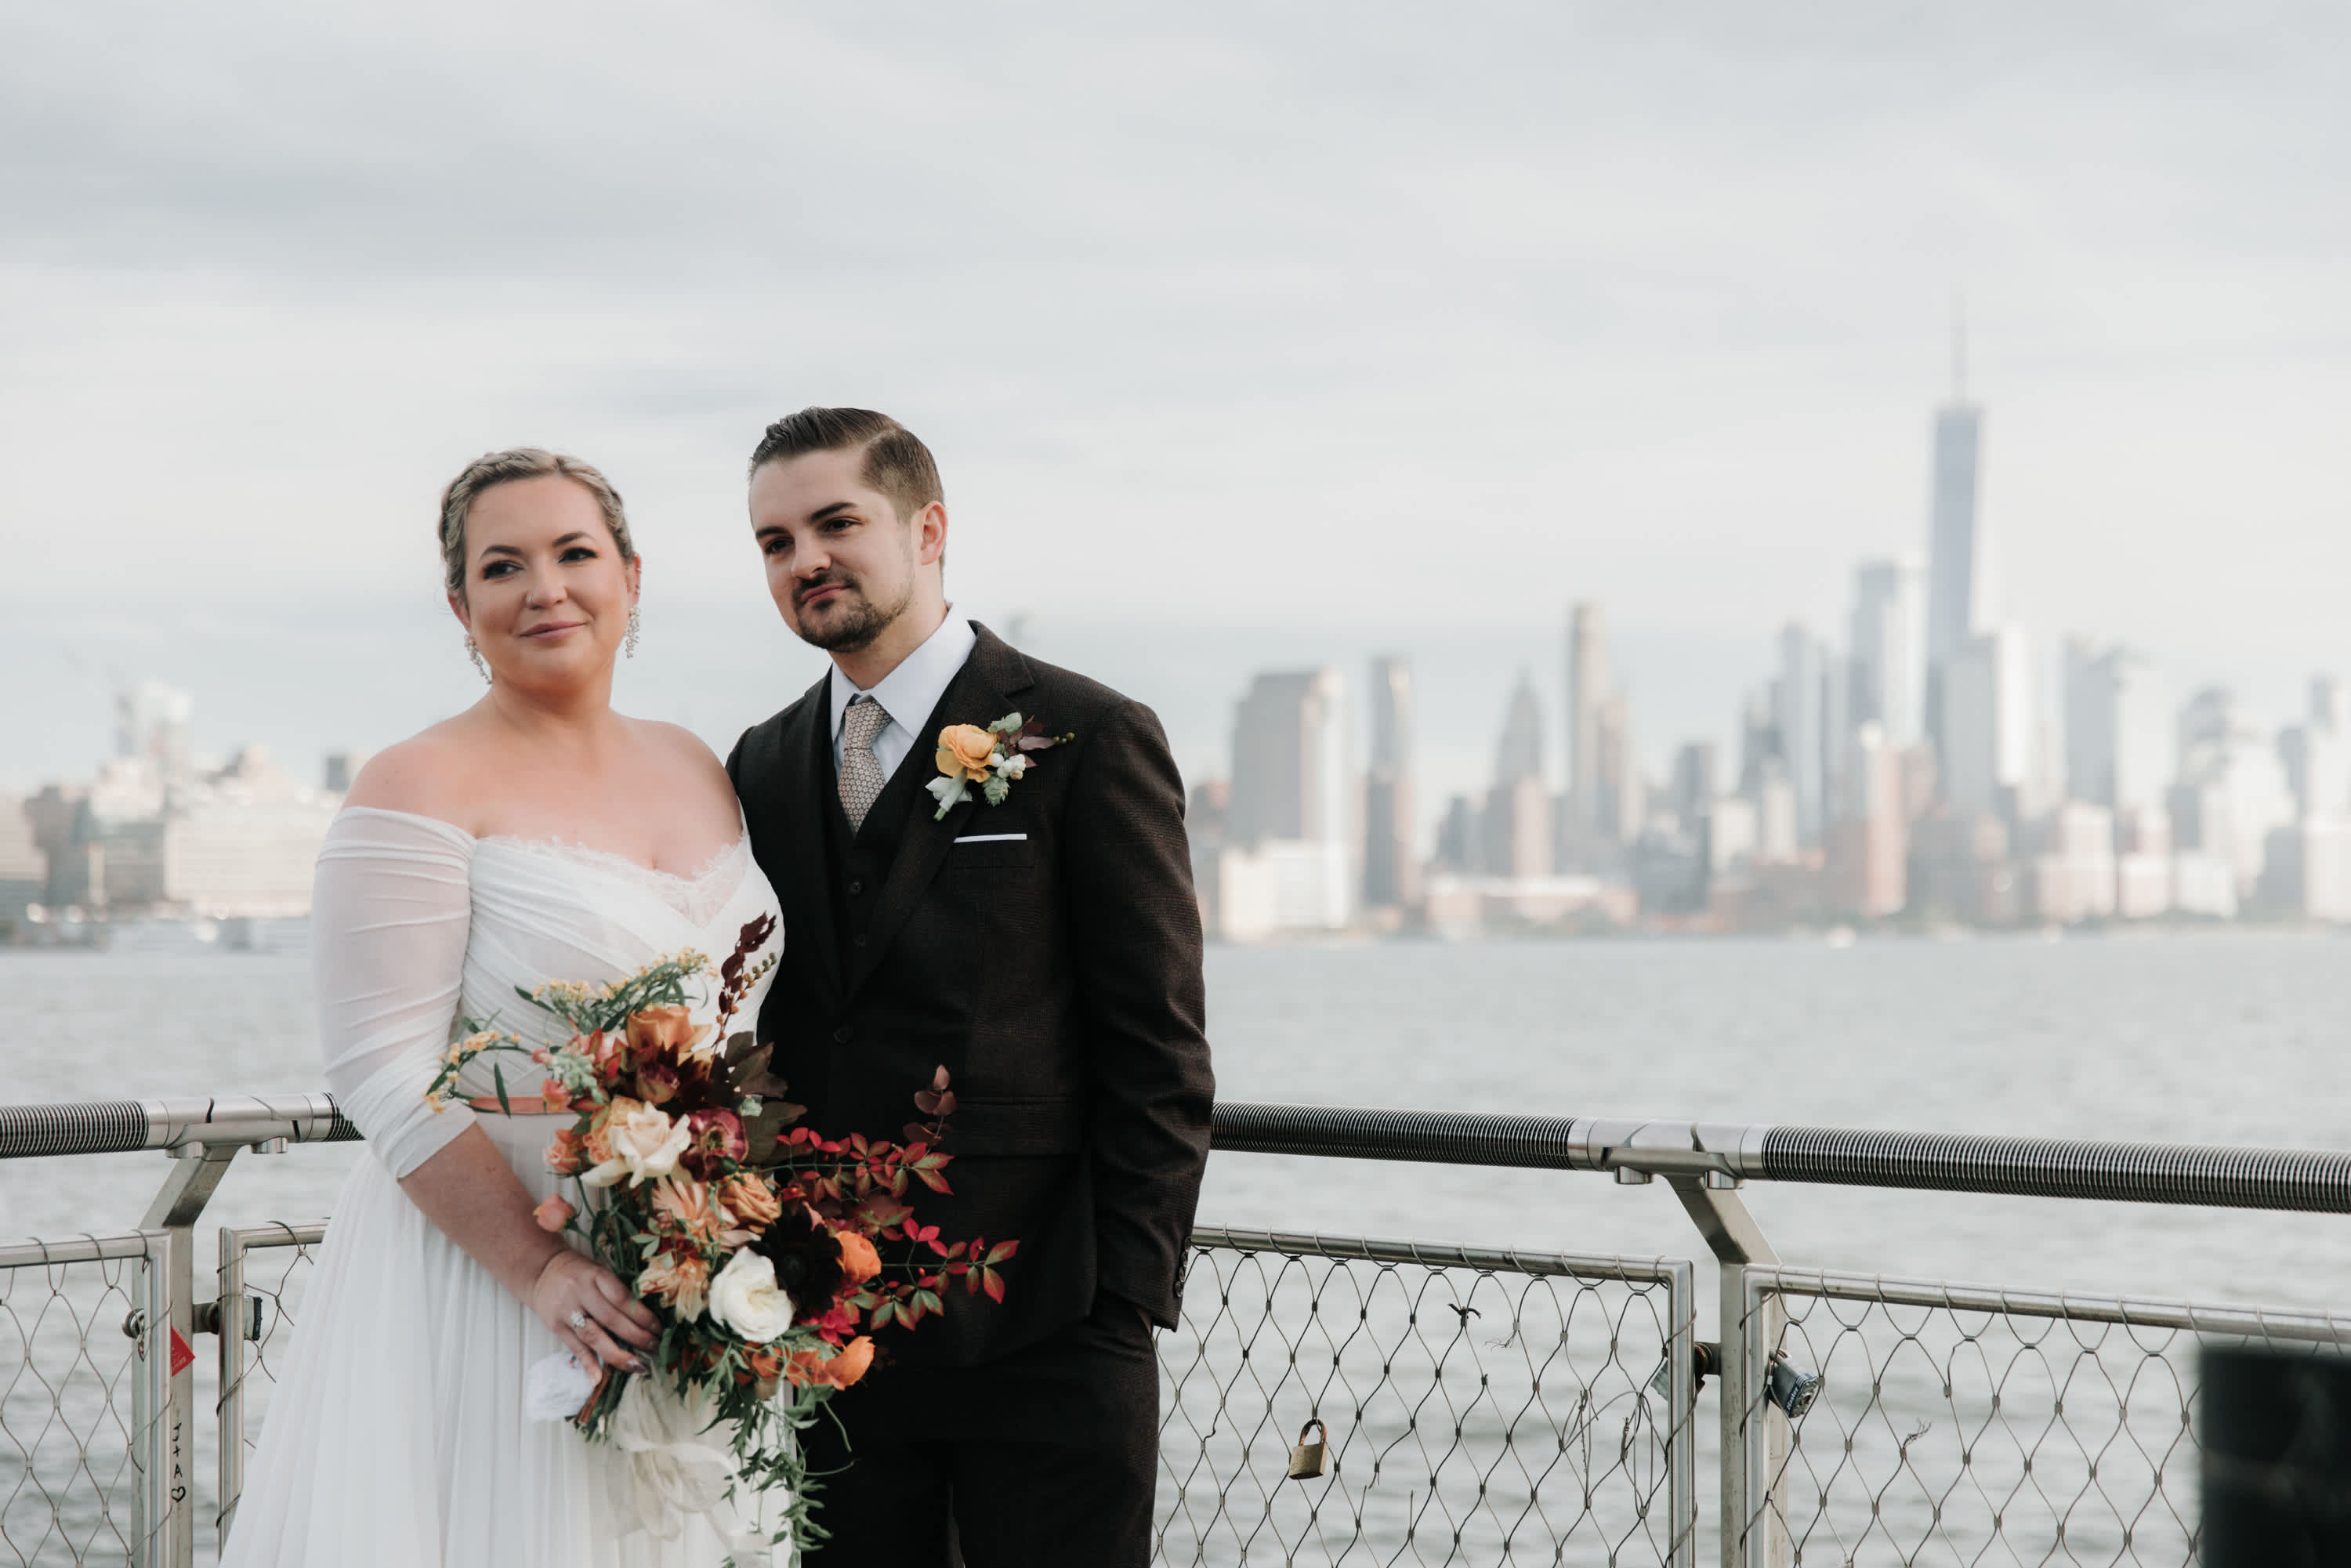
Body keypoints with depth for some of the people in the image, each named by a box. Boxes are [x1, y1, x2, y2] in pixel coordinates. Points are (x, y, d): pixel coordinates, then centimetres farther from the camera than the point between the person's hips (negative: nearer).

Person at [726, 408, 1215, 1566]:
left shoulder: (1088, 740, -4)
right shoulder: (764, 766, 13)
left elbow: (1159, 1056, -6)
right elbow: (766, 1034, 16)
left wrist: (1125, 1307, -11)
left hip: (1040, 1334, -5)